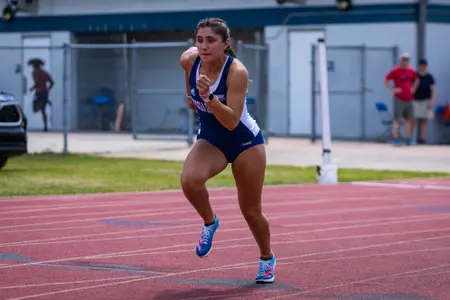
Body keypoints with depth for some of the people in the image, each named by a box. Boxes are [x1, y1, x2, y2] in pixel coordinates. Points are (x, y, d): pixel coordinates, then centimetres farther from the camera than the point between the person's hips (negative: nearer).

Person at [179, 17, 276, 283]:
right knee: (189, 180, -29)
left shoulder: (237, 72, -30)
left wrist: (208, 96, -46)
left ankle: (267, 259, 37)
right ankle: (210, 222, 1)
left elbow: (232, 122, -34)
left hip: (245, 142, -3)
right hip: (210, 139, 3)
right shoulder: (189, 60, -16)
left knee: (251, 211, 8)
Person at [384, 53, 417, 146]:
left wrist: (413, 89, 12)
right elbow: (385, 80, -4)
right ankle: (395, 139, -4)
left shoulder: (411, 71, 9)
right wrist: (392, 90, -11)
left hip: (409, 99, 6)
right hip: (399, 99, -6)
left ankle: (408, 139, 15)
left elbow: (416, 80, 27)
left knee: (409, 119, 8)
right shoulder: (395, 70, -6)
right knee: (396, 119, -6)